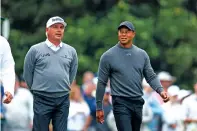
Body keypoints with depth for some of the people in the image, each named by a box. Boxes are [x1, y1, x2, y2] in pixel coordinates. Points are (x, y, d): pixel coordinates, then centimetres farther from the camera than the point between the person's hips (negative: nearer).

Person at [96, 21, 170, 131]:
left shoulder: (142, 55, 8)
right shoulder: (108, 56, -3)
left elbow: (151, 76, 9)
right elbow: (102, 83, 0)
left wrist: (161, 90, -11)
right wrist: (99, 107, 0)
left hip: (138, 102, 5)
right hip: (121, 103, -5)